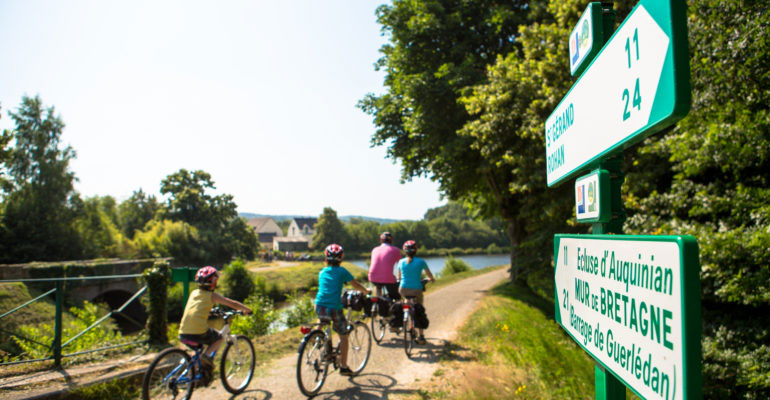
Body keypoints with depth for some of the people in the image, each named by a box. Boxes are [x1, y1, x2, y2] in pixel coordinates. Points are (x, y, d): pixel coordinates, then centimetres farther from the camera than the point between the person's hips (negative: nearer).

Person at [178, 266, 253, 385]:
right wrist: (247, 310, 22)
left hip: (183, 334, 6)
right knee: (219, 337, 21)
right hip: (199, 333, -6)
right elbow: (234, 304, 6)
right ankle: (207, 355, -1)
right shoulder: (212, 295, 2)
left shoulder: (194, 293, 17)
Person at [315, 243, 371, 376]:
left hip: (319, 307, 4)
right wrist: (366, 291, 27)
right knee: (343, 336, 10)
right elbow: (356, 285, 9)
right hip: (334, 308, -4)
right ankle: (344, 367, 13)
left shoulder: (322, 272, 14)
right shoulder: (341, 271, 1)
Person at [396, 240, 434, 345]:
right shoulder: (421, 262, -5)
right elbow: (430, 277, 8)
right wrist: (431, 279, 31)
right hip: (416, 290, -2)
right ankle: (421, 336, 15)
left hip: (403, 290, 3)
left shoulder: (401, 262, 3)